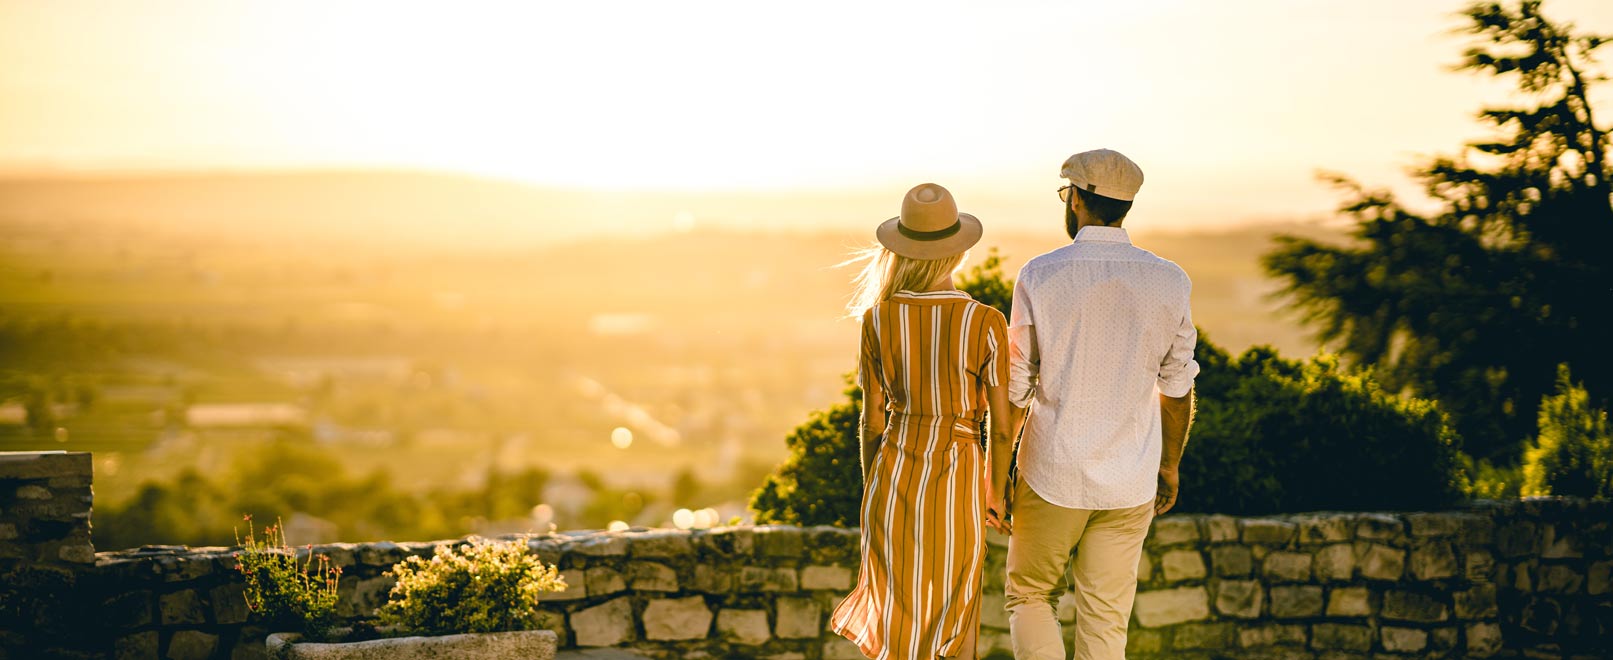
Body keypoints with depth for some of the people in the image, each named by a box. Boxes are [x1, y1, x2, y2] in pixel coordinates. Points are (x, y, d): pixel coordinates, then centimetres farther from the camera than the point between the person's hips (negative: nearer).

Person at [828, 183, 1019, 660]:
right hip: (956, 486, -1)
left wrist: (873, 492, 12)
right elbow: (1001, 428, -8)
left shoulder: (878, 319, -9)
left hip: (893, 480, 1)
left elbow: (872, 420, -2)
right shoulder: (987, 324, -15)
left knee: (897, 616, 16)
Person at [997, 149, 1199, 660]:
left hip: (1052, 475, -2)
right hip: (1130, 483, 2)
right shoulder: (1169, 282, -2)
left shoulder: (1039, 276, -9)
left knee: (1029, 599, 16)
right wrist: (1169, 466, 20)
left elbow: (1015, 390, -6)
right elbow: (1177, 388, 6)